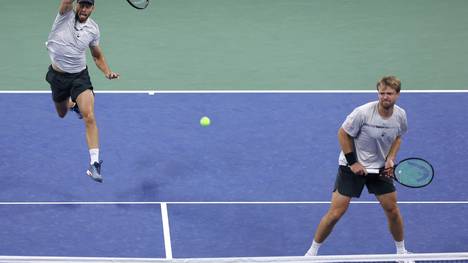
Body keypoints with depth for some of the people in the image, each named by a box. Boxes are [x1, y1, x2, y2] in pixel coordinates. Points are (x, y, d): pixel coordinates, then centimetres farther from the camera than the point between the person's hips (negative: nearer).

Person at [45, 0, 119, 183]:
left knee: (89, 117, -21)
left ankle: (95, 163, -23)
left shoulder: (93, 29, -2)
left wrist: (107, 72, -3)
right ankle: (72, 104, 62)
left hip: (80, 75, -1)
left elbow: (97, 56, 12)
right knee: (62, 114, 24)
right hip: (58, 75, 1)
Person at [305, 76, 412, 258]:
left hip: (380, 166, 4)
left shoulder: (400, 115, -8)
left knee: (392, 209, 7)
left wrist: (390, 158, -5)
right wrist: (353, 162, -15)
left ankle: (401, 251, 30)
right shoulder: (363, 112, -25)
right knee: (336, 212, -7)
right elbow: (343, 134, -14)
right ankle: (312, 251, 9)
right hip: (352, 165, -4)